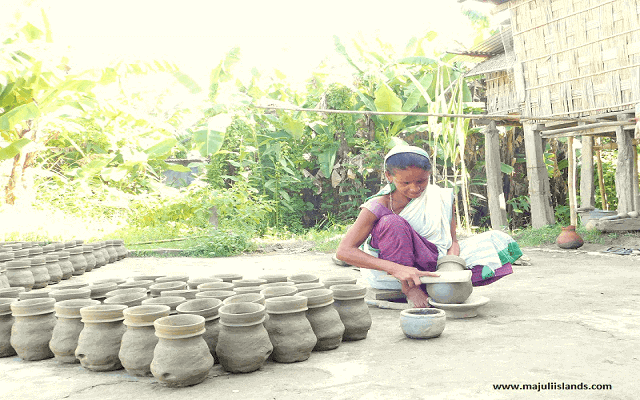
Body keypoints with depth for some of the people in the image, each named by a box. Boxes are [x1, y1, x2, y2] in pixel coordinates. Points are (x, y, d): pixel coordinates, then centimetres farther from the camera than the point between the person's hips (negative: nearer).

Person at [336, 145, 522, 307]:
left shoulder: (441, 198, -4)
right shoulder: (377, 207, -18)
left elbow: (452, 240, 2)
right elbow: (343, 251, -26)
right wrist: (397, 269, -37)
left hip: (431, 265, 4)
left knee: (498, 243, -7)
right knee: (392, 223, -32)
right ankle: (408, 289, -19)